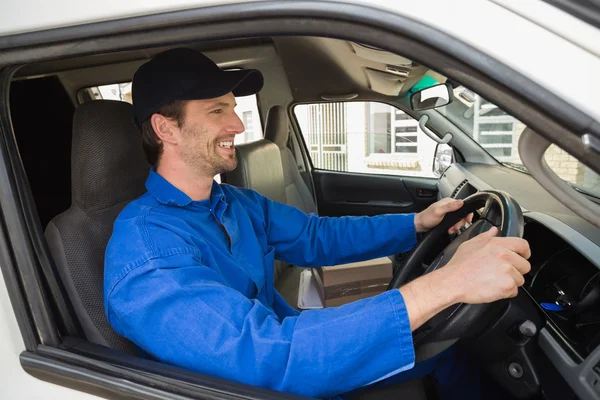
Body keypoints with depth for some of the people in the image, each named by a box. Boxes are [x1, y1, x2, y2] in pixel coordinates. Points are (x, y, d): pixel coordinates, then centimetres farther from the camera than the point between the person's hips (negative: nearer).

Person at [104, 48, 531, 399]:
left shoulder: (238, 204, 0)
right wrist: (446, 283, -42)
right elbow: (267, 355, -40)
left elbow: (319, 236, 9)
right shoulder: (144, 251, -28)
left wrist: (418, 223, -3)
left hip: (289, 339, 7)